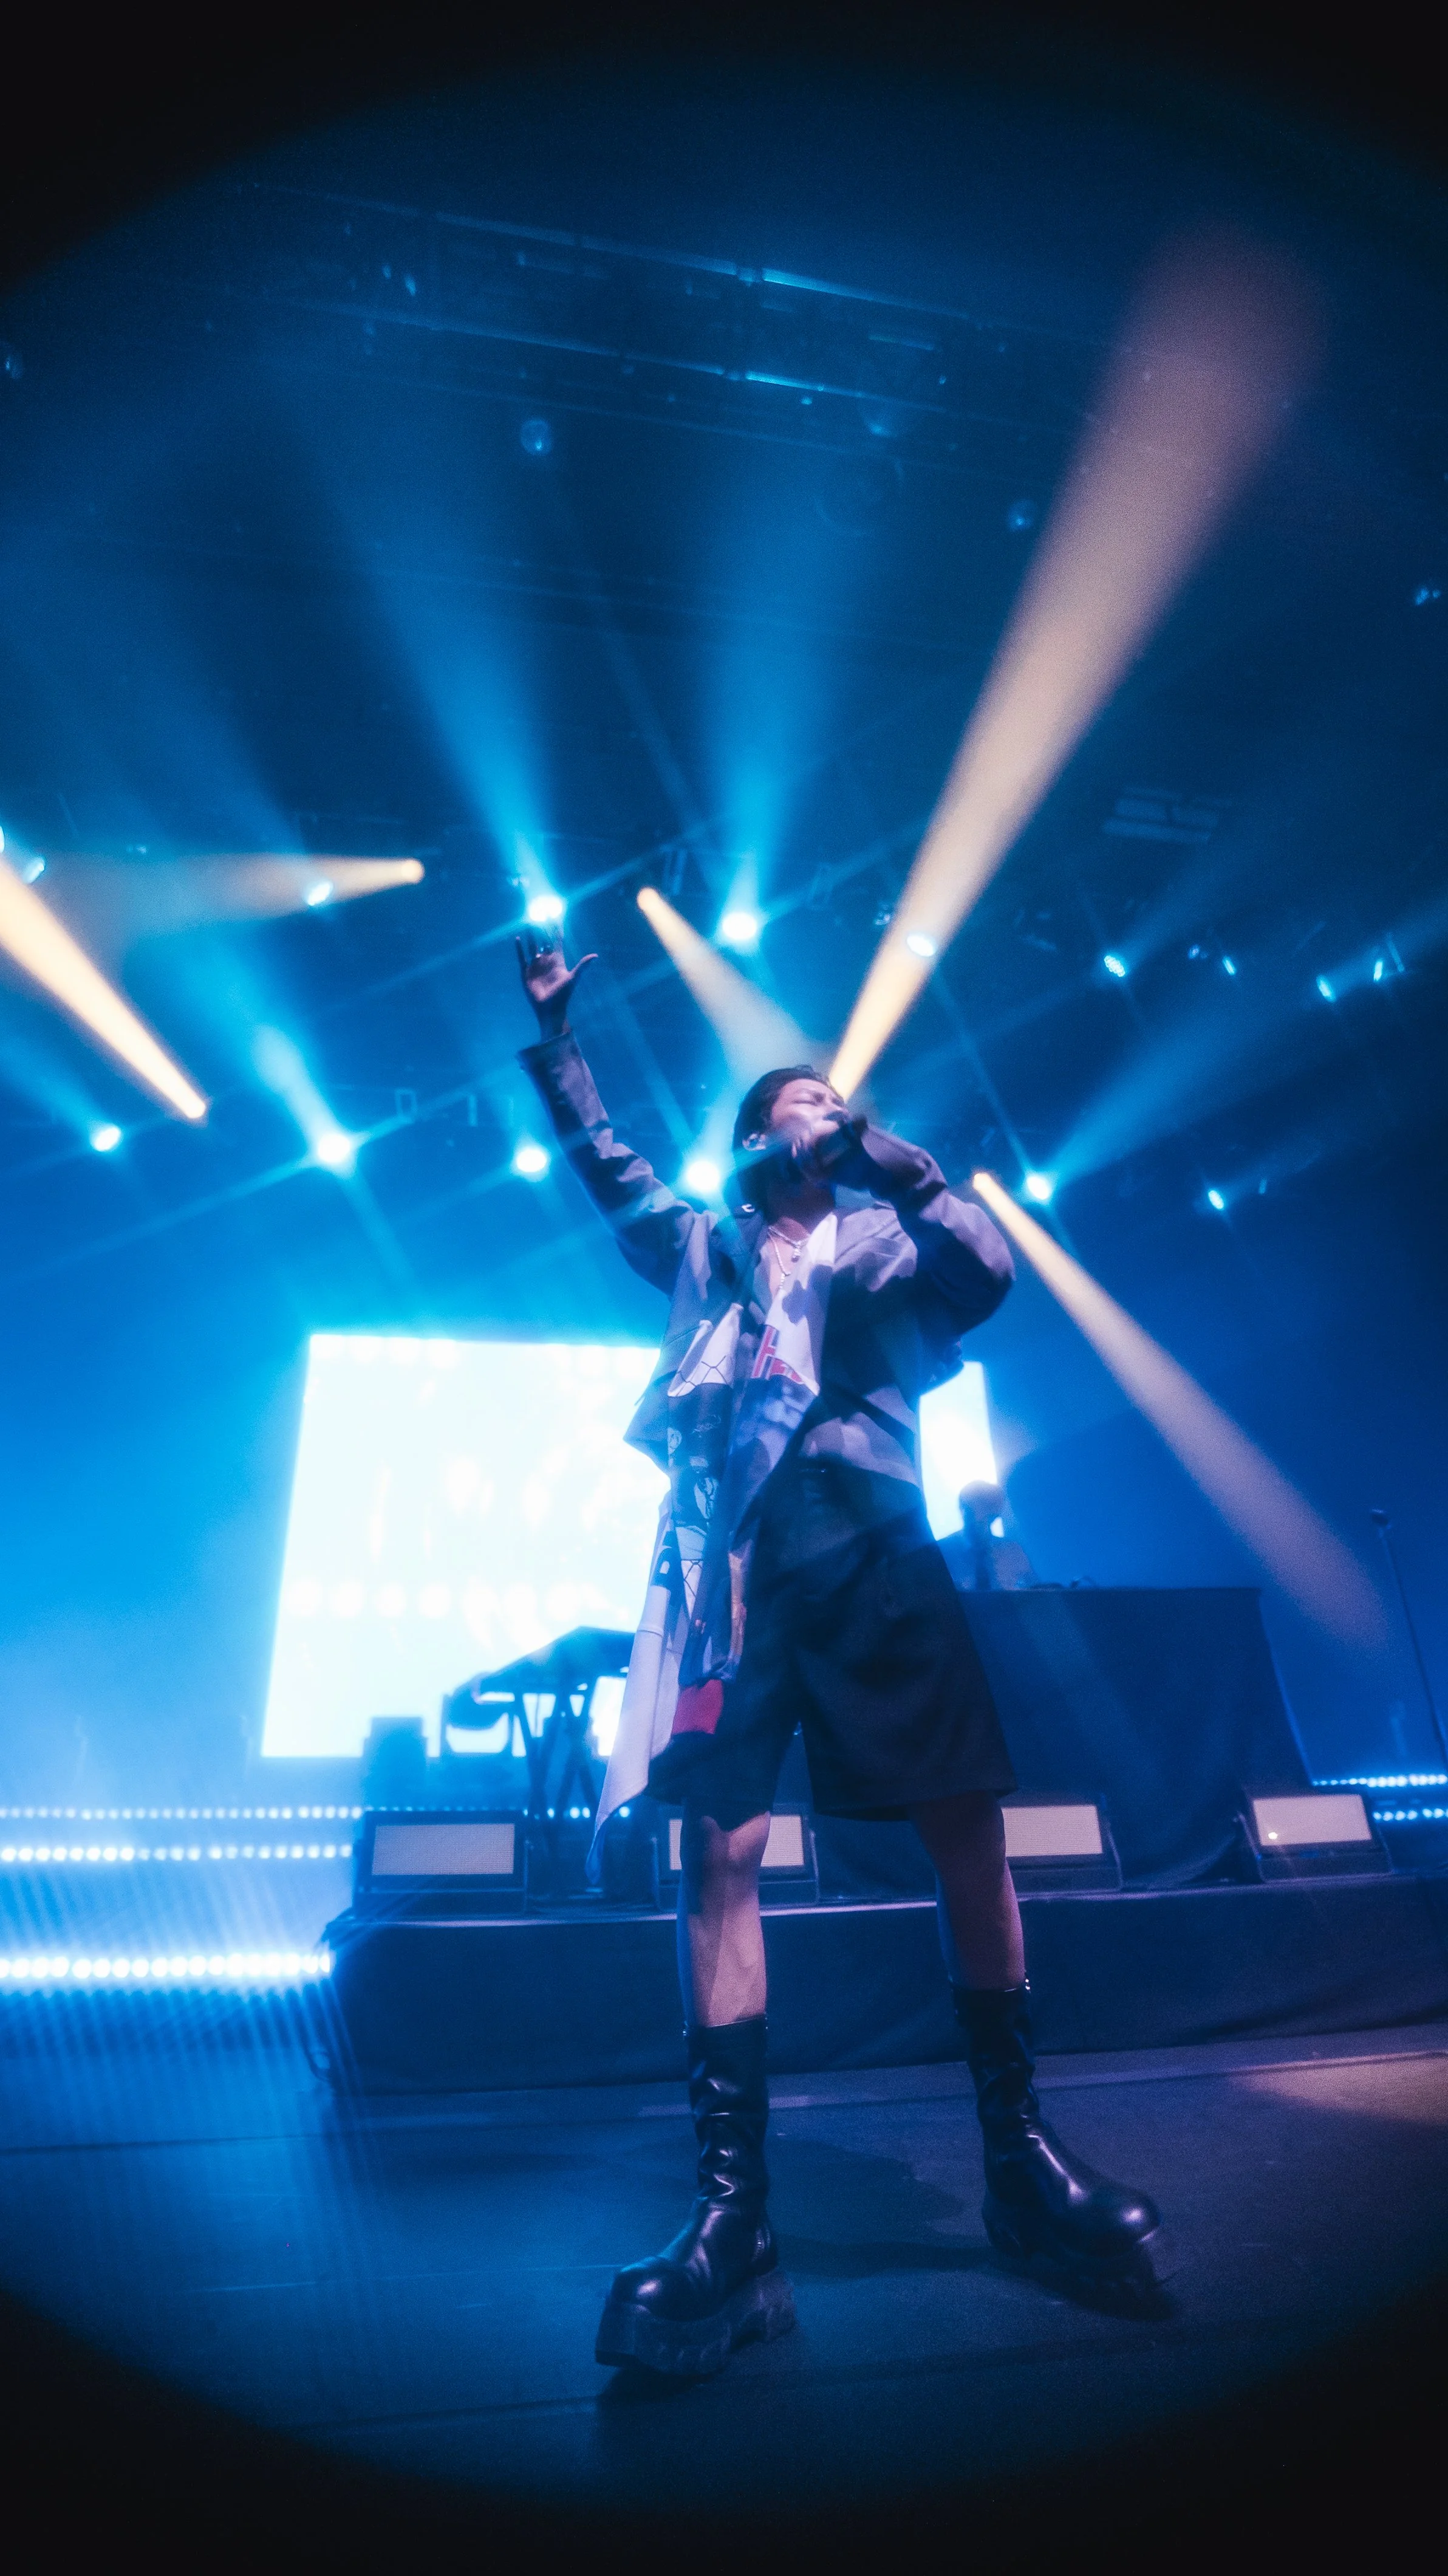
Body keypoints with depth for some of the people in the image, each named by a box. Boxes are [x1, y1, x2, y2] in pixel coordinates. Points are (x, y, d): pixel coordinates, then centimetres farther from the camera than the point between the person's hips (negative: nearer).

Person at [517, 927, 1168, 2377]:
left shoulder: (887, 1241, 21)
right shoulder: (700, 1247, 26)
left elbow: (984, 1276, 3)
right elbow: (602, 1164, 33)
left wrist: (895, 1163, 1)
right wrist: (552, 1027, 35)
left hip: (871, 1548, 0)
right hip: (726, 1554, 1)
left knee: (969, 1828, -4)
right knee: (718, 1850, -9)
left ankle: (1020, 2158, 12)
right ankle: (732, 2217, -3)